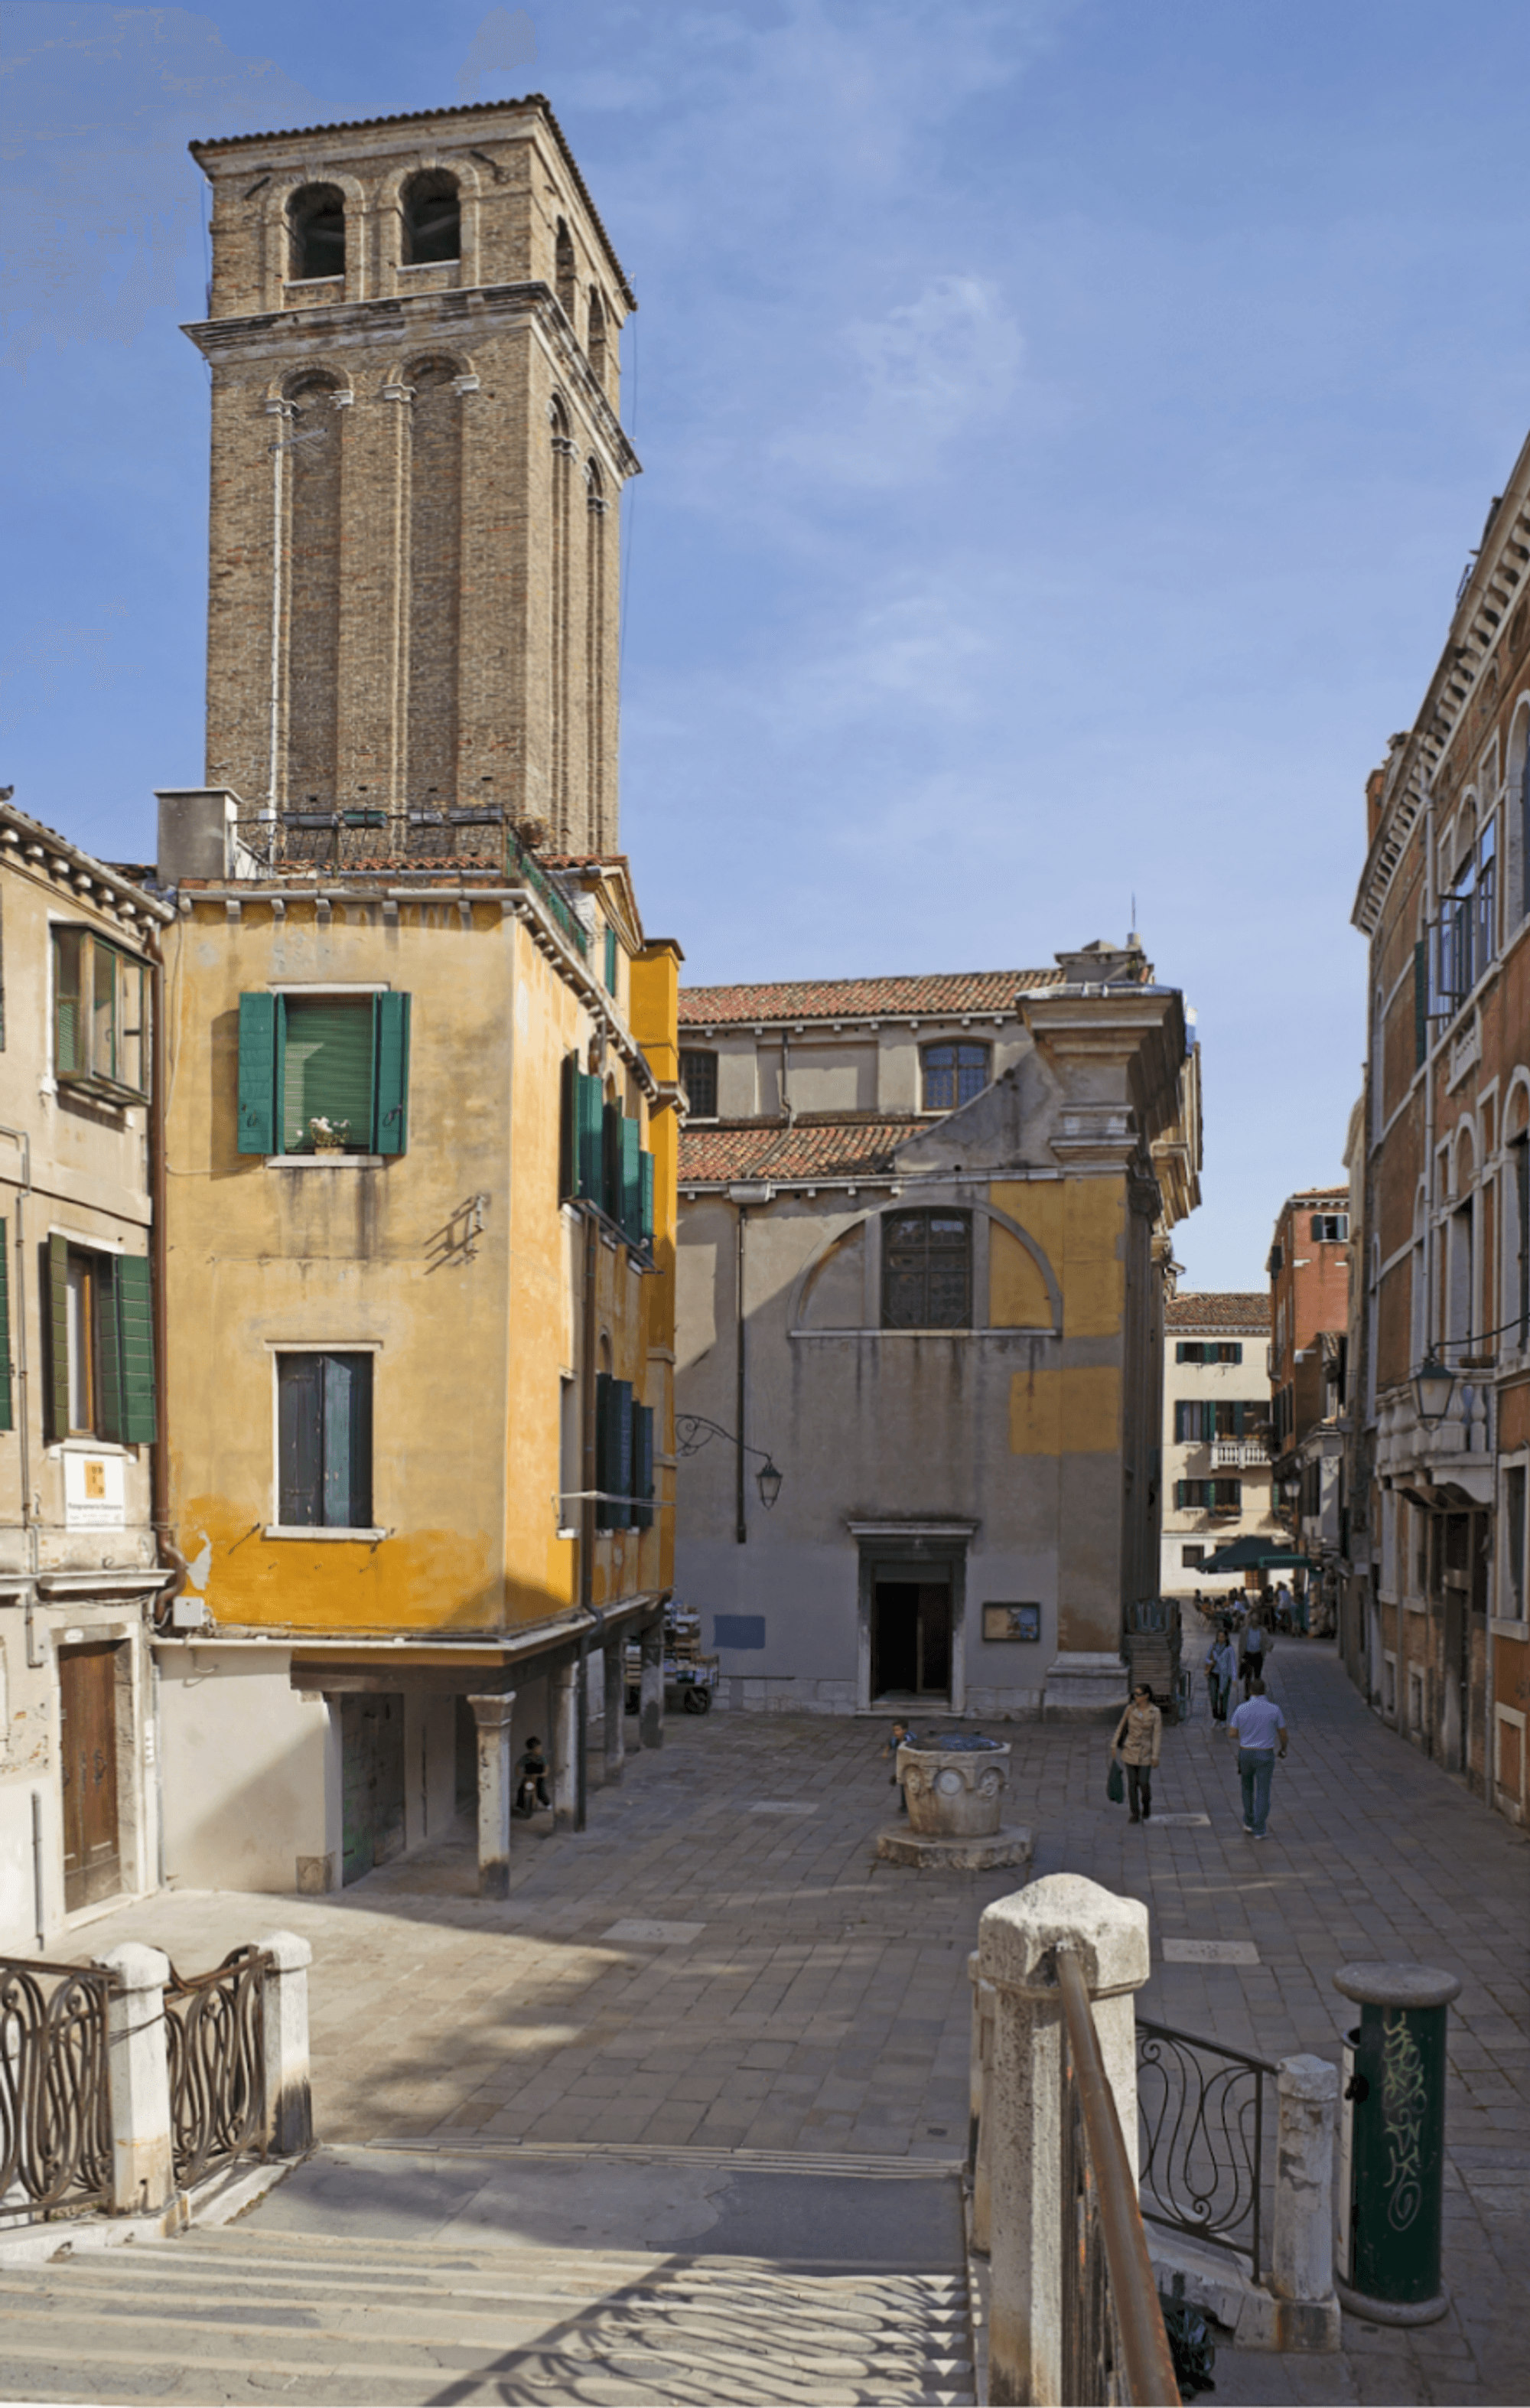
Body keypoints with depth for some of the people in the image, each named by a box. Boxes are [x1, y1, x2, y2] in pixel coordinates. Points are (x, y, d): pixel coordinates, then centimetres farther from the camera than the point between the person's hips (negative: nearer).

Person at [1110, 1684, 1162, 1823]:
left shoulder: (1155, 1712, -10)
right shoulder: (1131, 1709, -4)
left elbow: (1157, 1734, -8)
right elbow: (1121, 1727, 5)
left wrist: (1155, 1756, -11)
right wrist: (1114, 1745, 4)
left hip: (1146, 1752, -2)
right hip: (1130, 1749, 2)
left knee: (1144, 1783, -4)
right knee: (1132, 1782, 2)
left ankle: (1146, 1805, 27)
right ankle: (1135, 1814, 12)